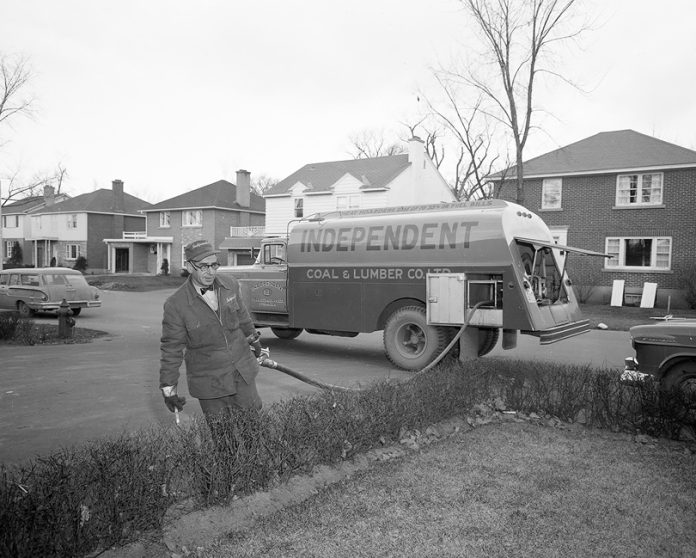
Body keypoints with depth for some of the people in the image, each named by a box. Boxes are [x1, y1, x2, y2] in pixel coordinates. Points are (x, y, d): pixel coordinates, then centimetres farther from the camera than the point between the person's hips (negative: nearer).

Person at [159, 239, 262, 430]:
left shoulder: (230, 285, -6)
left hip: (243, 373, 4)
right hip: (209, 384, -3)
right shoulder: (176, 305, -18)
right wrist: (168, 389, -6)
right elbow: (171, 348, -10)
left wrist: (253, 338, 28)